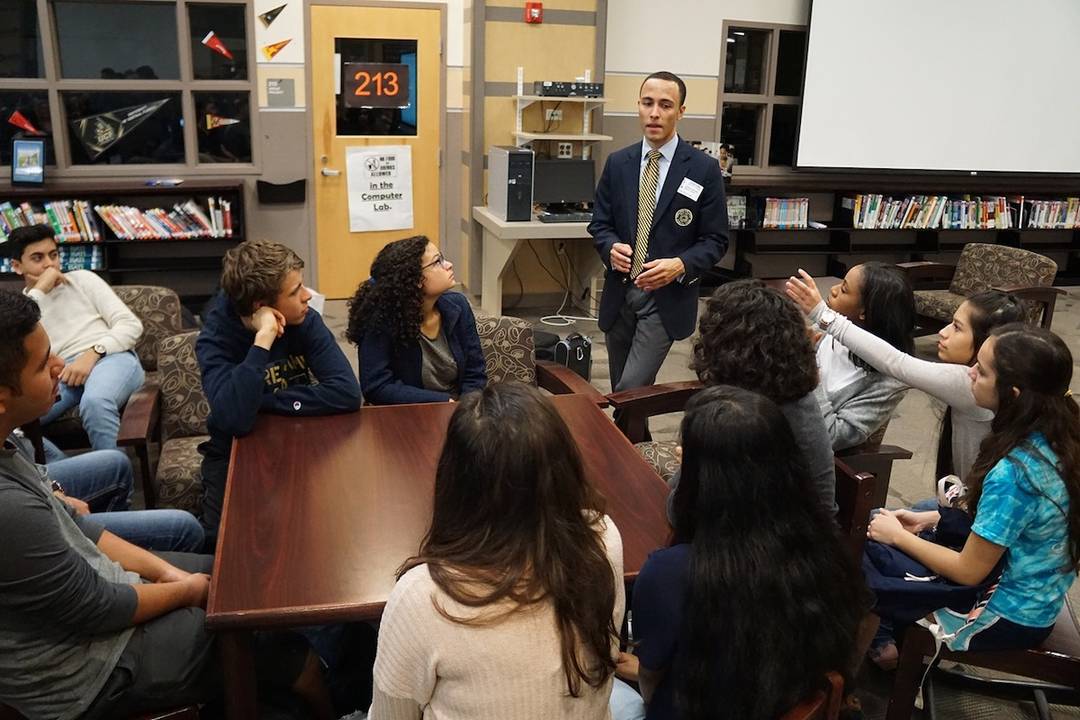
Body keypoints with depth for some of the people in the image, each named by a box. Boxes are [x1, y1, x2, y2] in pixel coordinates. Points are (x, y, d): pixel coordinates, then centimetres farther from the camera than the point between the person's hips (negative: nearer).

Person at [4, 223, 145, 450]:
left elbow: (131, 325, 9)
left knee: (94, 402, -39)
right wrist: (38, 290, -1)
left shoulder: (82, 279, 20)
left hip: (112, 358, -2)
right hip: (65, 374, 2)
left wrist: (92, 354, -9)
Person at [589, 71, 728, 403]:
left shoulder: (704, 169, -5)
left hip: (667, 297, -4)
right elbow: (599, 223, 10)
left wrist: (681, 265, -21)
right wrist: (611, 247, -13)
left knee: (631, 389, -14)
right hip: (619, 294, 4)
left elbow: (715, 239, -3)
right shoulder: (618, 163, 5)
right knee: (621, 393, 15)